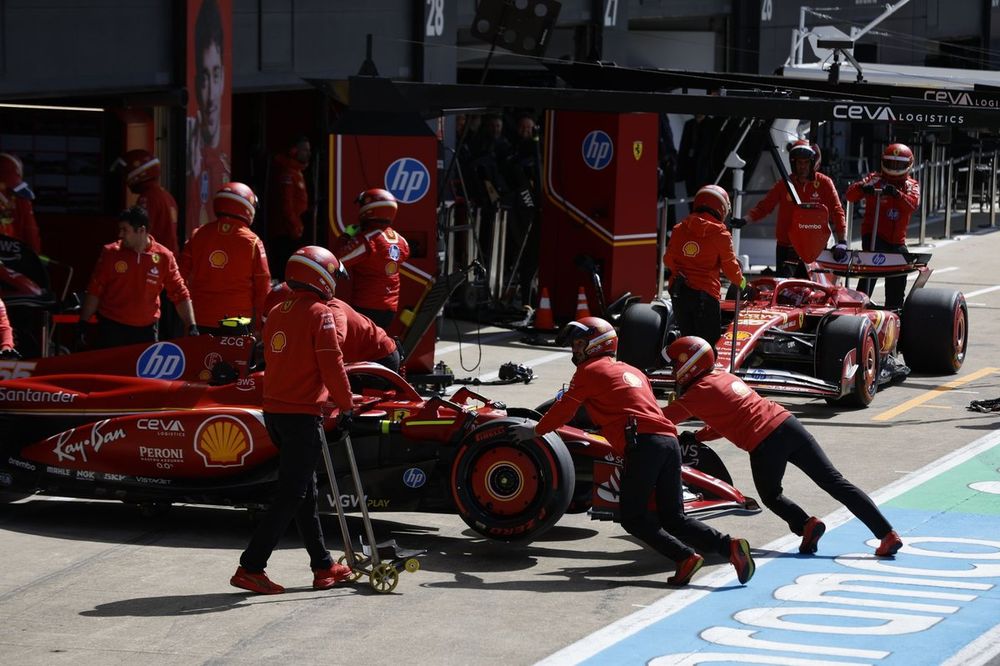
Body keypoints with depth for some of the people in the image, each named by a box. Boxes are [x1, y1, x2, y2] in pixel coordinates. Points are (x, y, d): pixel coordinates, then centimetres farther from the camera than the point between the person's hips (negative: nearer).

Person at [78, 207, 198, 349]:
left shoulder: (163, 257, -3)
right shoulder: (111, 253, -2)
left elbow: (180, 294, 0)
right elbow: (95, 290, 2)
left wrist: (191, 326, -7)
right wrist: (83, 324, 0)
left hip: (146, 330, 0)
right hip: (111, 328, 0)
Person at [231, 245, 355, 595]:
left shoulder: (276, 313, 12)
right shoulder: (319, 313, -10)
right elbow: (332, 366, -14)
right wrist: (346, 405, -1)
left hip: (274, 411, 8)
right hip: (303, 415, -8)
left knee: (304, 490, 15)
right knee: (291, 495, -4)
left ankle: (323, 568, 22)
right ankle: (250, 568, -8)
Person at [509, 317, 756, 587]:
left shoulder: (588, 371, 9)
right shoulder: (632, 370, 30)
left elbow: (563, 411, 11)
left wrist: (535, 431, 27)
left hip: (643, 443, -7)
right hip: (669, 441, 7)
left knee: (633, 517, 1)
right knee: (673, 518, 9)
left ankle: (685, 557, -15)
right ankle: (729, 546, -10)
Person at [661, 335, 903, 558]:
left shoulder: (699, 391, 0)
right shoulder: (723, 376, 23)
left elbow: (663, 419, 4)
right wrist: (697, 437, 26)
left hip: (763, 444, -7)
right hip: (788, 423, 7)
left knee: (771, 496, 19)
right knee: (835, 482, 5)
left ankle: (806, 524, -9)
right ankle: (887, 534, 0)